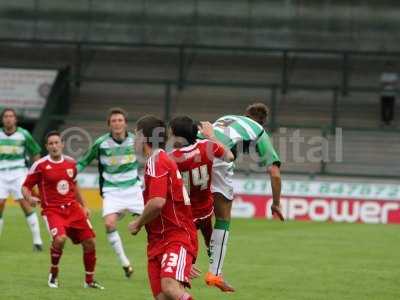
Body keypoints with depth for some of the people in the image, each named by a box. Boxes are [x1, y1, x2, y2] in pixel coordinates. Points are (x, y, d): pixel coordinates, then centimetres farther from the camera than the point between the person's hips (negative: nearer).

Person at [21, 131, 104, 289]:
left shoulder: (71, 163, 8)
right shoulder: (41, 165, -7)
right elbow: (25, 186, -1)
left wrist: (83, 206, 23)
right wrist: (29, 198, -22)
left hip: (72, 208, 5)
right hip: (52, 210, -5)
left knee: (89, 242, 0)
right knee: (60, 239, -29)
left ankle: (89, 280, 19)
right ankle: (53, 274, -1)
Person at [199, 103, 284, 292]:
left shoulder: (225, 120, 37)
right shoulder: (259, 131, 23)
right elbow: (274, 173, 19)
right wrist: (276, 204, 30)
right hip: (218, 158, -4)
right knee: (223, 221, 8)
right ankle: (215, 273, 5)